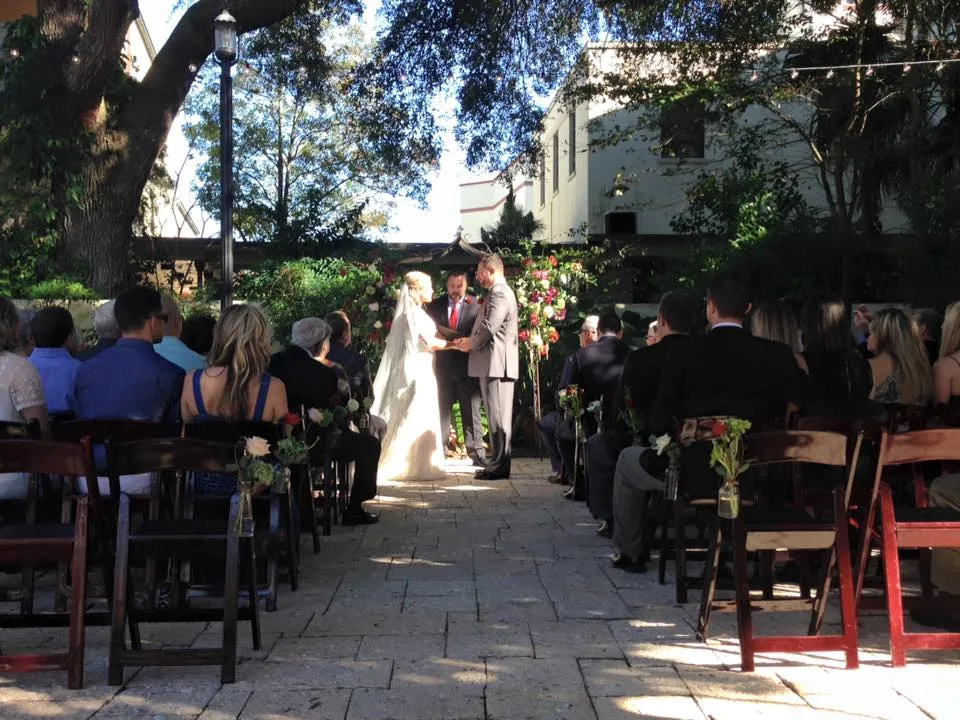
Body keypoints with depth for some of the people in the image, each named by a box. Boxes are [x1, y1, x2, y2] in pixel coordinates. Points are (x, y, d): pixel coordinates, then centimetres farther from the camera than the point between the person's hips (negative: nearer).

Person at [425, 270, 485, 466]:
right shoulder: (435, 306, 8)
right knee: (440, 411, 6)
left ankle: (477, 454, 7)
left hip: (466, 367, -2)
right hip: (443, 366, 2)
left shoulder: (475, 305, 2)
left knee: (471, 411, 3)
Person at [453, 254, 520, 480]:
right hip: (496, 363, 11)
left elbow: (488, 327, -20)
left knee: (497, 417, -9)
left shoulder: (499, 294, -13)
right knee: (499, 417, 12)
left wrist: (470, 343, -4)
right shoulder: (499, 292, 21)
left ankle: (499, 466, -8)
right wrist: (470, 340, 10)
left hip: (496, 364, -11)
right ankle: (498, 463, 17)